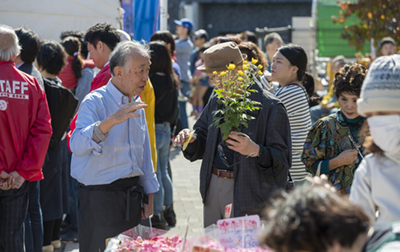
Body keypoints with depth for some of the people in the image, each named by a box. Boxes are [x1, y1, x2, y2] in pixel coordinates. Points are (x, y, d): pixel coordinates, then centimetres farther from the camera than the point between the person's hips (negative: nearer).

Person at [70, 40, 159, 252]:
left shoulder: (136, 105, 13)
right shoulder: (95, 101, -12)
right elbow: (77, 145, -29)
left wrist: (148, 196, 19)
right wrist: (110, 121, -42)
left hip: (132, 198, 7)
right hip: (100, 198, -7)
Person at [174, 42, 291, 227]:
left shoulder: (270, 107, -9)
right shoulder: (215, 103, 13)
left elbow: (283, 159, -12)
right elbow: (199, 150, 19)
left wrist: (255, 151, -29)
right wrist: (190, 139, -3)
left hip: (248, 196, -6)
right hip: (213, 189, 6)